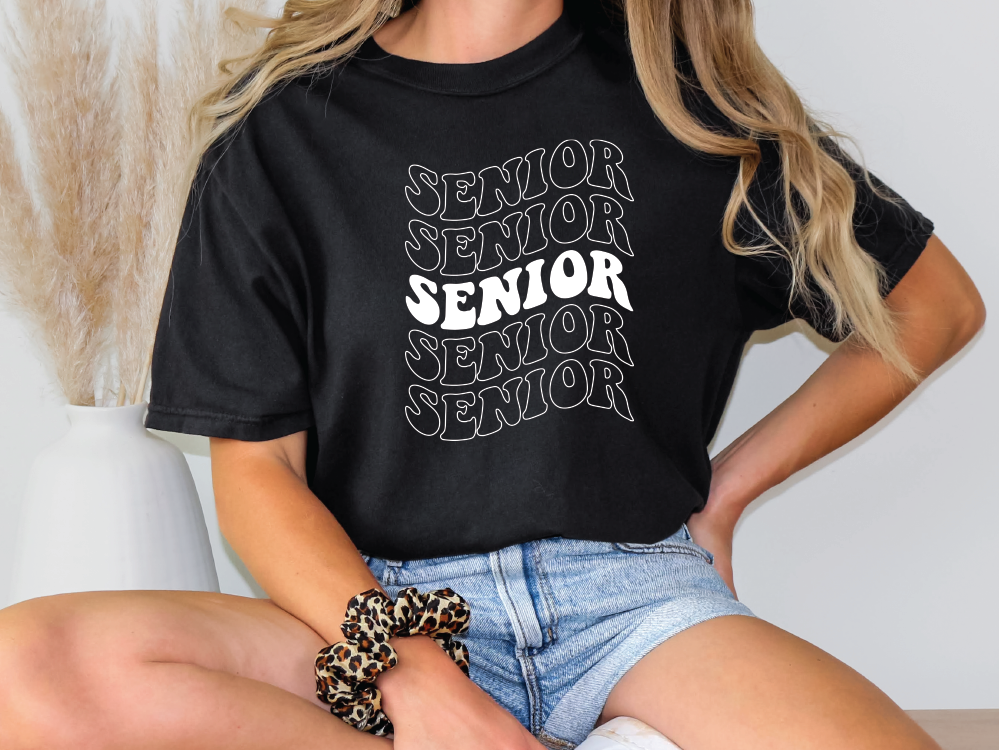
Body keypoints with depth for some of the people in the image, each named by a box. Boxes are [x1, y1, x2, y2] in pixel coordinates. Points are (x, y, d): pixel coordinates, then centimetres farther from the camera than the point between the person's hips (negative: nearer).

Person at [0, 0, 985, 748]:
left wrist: (727, 490, 8)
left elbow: (937, 304, 15)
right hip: (380, 602, 1)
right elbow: (256, 469, 0)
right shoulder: (279, 133, 3)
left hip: (636, 586, 0)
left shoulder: (680, 94, 5)